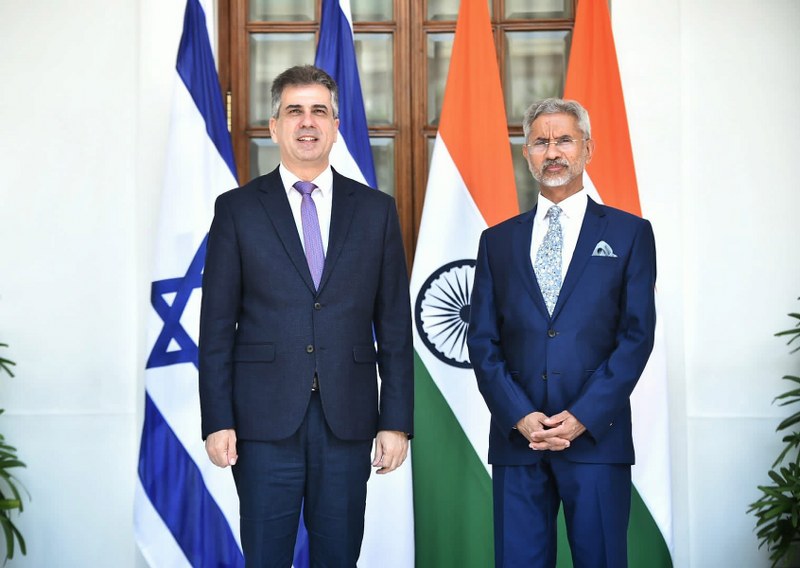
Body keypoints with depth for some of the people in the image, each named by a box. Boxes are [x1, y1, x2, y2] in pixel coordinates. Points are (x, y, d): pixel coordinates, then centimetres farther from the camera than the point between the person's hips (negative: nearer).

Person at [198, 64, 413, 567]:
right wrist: (217, 421, -4)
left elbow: (395, 325, 6)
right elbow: (217, 325, 2)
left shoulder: (376, 210, 7)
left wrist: (397, 421, 1)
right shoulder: (237, 209, 4)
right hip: (265, 420, -1)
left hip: (347, 420, 1)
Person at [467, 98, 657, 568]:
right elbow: (483, 341, 7)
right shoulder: (498, 241, 13)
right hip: (516, 437, 2)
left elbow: (637, 335, -1)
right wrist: (521, 416, -7)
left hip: (596, 435, -2)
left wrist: (582, 416, -10)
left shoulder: (629, 233, 6)